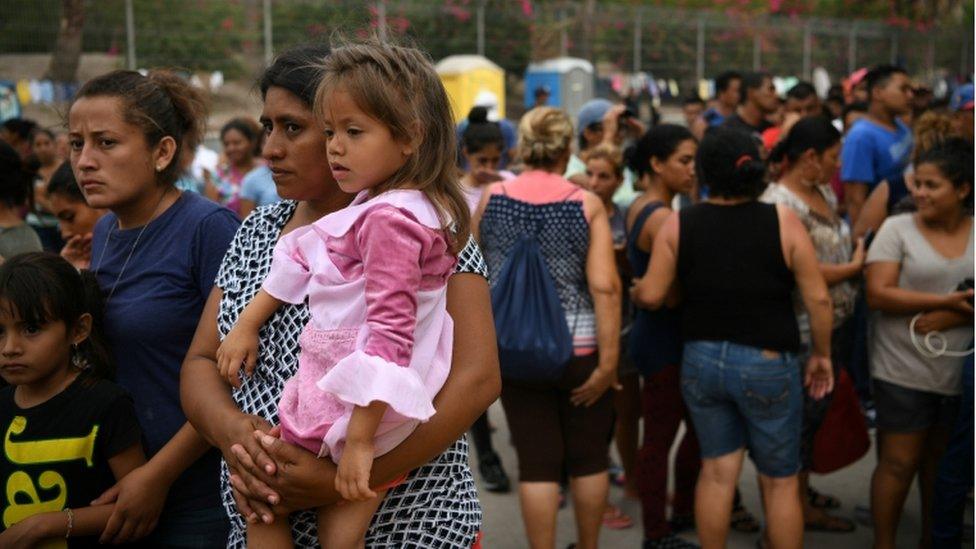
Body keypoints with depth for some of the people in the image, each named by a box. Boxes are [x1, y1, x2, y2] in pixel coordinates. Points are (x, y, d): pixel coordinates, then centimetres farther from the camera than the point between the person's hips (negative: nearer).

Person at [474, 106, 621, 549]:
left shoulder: (492, 197, -2)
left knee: (536, 461, 9)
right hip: (580, 347, -1)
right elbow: (605, 287, -15)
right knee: (588, 457, 16)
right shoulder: (587, 204, -8)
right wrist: (608, 361, -13)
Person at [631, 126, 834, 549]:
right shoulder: (782, 221, -8)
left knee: (717, 471, 15)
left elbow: (651, 296, -3)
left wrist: (634, 290, 19)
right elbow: (817, 298, -8)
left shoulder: (678, 224, -4)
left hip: (701, 360, 3)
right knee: (779, 482, 11)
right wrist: (821, 355, 5)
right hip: (767, 364, -2)